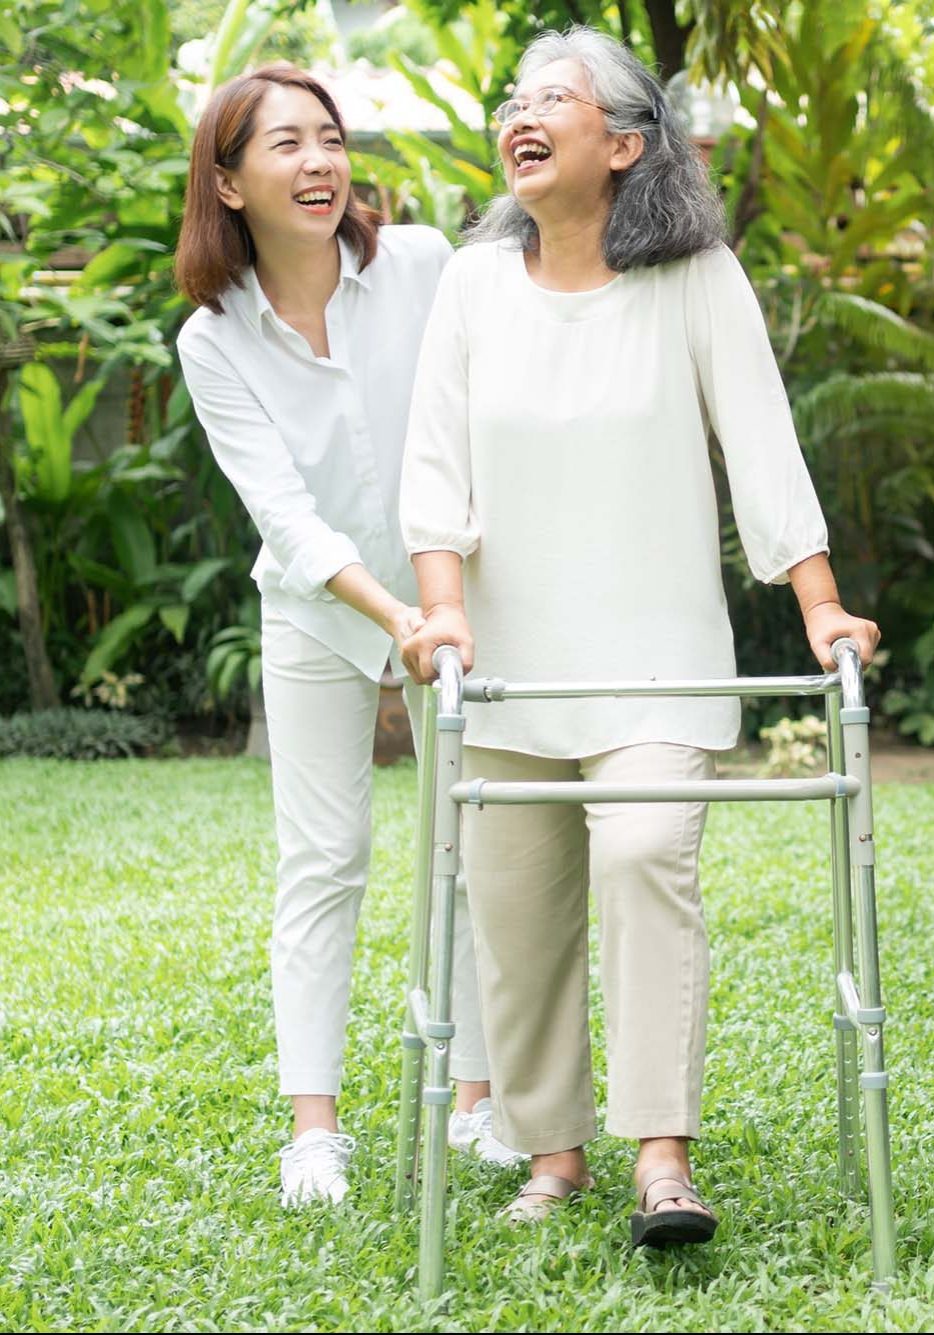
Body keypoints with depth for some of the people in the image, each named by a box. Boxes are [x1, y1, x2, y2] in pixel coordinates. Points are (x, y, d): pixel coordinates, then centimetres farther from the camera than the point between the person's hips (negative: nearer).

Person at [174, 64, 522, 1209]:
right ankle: (315, 1122, 3)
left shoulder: (422, 267, -13)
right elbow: (285, 513, -19)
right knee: (321, 861, -1)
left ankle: (479, 1093, 14)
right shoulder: (214, 341, -13)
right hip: (319, 615, 0)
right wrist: (397, 619, -30)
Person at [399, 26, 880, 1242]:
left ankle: (663, 1158, -19)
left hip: (653, 651, -3)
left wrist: (820, 606, -12)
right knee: (515, 899, 3)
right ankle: (553, 1150, 16)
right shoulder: (477, 282, 4)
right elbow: (436, 465, 3)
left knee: (646, 858, -20)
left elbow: (761, 448, -5)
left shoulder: (697, 279, -4)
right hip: (510, 653, 3)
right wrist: (443, 604, -10)